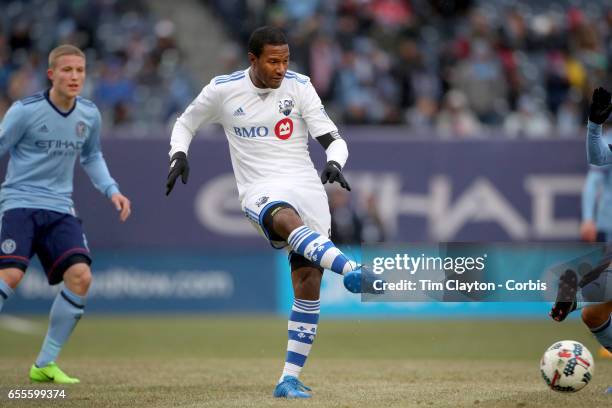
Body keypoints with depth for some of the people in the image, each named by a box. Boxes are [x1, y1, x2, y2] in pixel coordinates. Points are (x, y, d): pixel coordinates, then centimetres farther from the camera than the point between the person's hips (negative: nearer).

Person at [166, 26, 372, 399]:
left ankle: (290, 378, -2)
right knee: (290, 221, -39)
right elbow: (186, 123, 19)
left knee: (309, 281, -8)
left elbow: (334, 140, -1)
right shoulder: (223, 90, 3)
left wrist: (334, 163, -24)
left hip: (306, 186, 2)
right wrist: (179, 155, -1)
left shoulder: (299, 86, 3)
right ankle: (354, 271, -67)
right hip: (260, 192, -2)